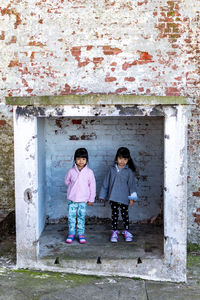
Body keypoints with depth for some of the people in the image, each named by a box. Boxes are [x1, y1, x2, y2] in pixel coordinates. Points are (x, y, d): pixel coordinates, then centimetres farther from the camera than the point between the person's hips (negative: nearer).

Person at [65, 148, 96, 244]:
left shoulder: (89, 172, -6)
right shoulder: (71, 171, -5)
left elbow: (92, 186, 0)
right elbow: (67, 181, 13)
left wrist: (91, 199, 2)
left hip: (83, 200, 0)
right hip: (72, 199, 1)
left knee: (81, 217, 7)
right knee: (71, 217, 5)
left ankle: (81, 234, 19)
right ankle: (71, 233, 18)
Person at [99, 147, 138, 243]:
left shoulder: (129, 171, -3)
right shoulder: (112, 169, 3)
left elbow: (131, 184, -2)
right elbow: (106, 183, 8)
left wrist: (132, 198, -6)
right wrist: (102, 195, 9)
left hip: (124, 198, -1)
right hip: (113, 197, 2)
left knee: (125, 214, 10)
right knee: (114, 214, 8)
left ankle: (126, 231, 24)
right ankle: (114, 232, 17)